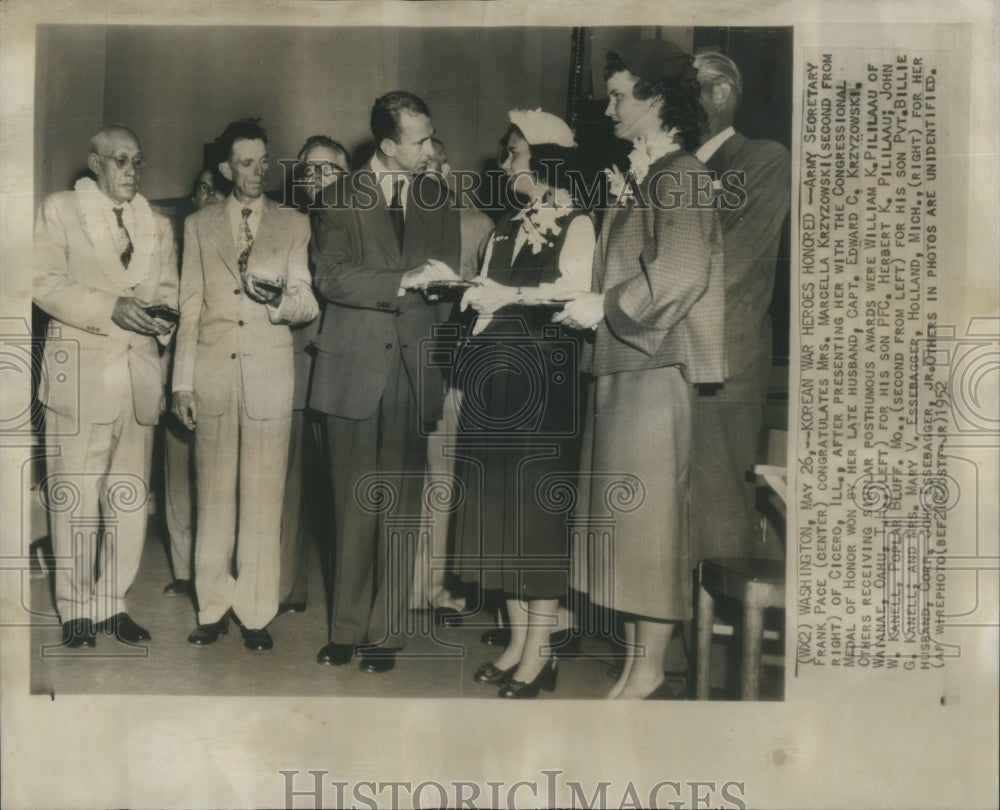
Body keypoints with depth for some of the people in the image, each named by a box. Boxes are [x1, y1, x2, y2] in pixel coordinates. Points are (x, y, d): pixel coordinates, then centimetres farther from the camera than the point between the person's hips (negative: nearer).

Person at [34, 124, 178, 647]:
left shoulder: (156, 224, 18)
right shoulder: (59, 210, 5)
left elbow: (168, 287, 15)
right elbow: (45, 283, -5)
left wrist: (163, 310, -8)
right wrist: (110, 308, -17)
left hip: (139, 375, 4)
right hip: (81, 374, -4)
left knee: (130, 498, 7)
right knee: (75, 496, -1)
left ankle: (112, 603, 19)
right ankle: (76, 610, 12)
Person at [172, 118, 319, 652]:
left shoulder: (294, 225, 9)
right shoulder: (199, 226, 13)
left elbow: (308, 306, 2)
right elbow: (189, 308, 10)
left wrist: (282, 298, -21)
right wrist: (182, 383, 4)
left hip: (270, 374, -1)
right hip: (213, 374, 2)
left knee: (262, 498, 0)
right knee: (213, 495, 5)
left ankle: (256, 613, 10)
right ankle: (213, 607, 17)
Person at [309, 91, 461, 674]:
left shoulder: (439, 198, 14)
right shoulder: (343, 195, 4)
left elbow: (447, 282, 15)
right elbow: (330, 276, -9)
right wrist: (405, 281, -18)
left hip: (415, 369, 2)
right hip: (356, 369, -1)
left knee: (402, 507, 0)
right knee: (353, 507, 4)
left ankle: (387, 632, 11)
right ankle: (347, 629, 16)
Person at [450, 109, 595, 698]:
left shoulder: (576, 224, 0)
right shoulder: (507, 228, 20)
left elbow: (576, 288, -16)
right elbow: (487, 296, 14)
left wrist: (510, 294, -13)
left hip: (545, 380, -7)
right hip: (497, 378, 7)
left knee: (538, 511, -4)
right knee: (500, 510, 7)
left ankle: (540, 653, 6)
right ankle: (518, 643, 18)